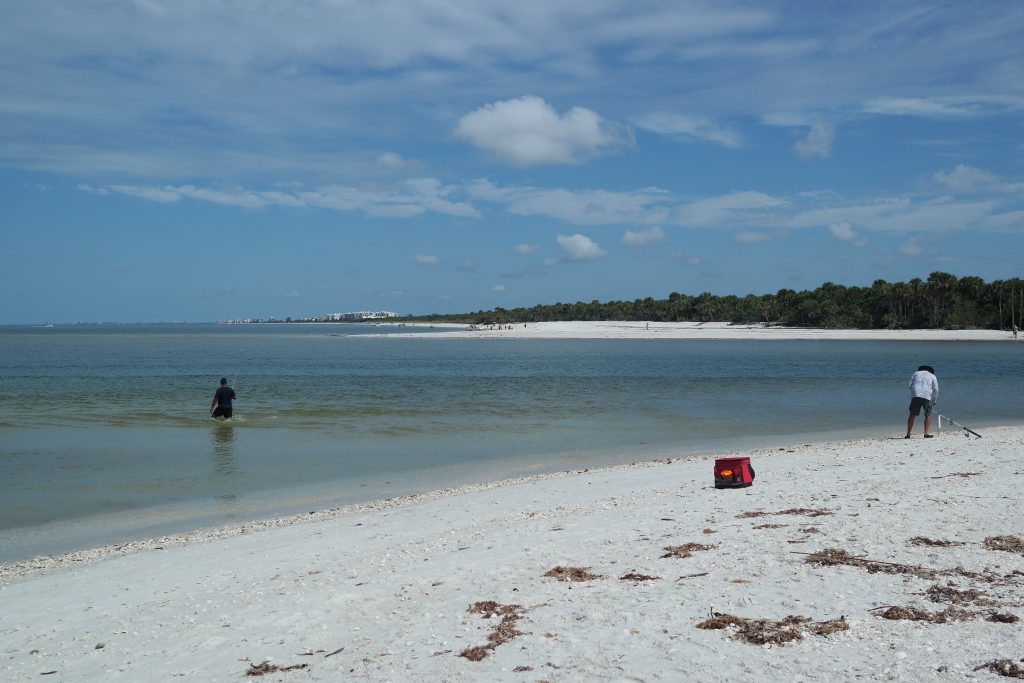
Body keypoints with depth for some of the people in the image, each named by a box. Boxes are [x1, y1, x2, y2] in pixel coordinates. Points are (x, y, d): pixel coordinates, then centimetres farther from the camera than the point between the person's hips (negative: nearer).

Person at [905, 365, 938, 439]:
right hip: (927, 396, -1)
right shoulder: (932, 376, 19)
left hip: (915, 395, 1)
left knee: (912, 415, 2)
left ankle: (908, 434, -2)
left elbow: (910, 385, 14)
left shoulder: (915, 374, 23)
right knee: (928, 415, 11)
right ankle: (926, 433, 2)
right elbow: (936, 390, 12)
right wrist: (934, 401, 18)